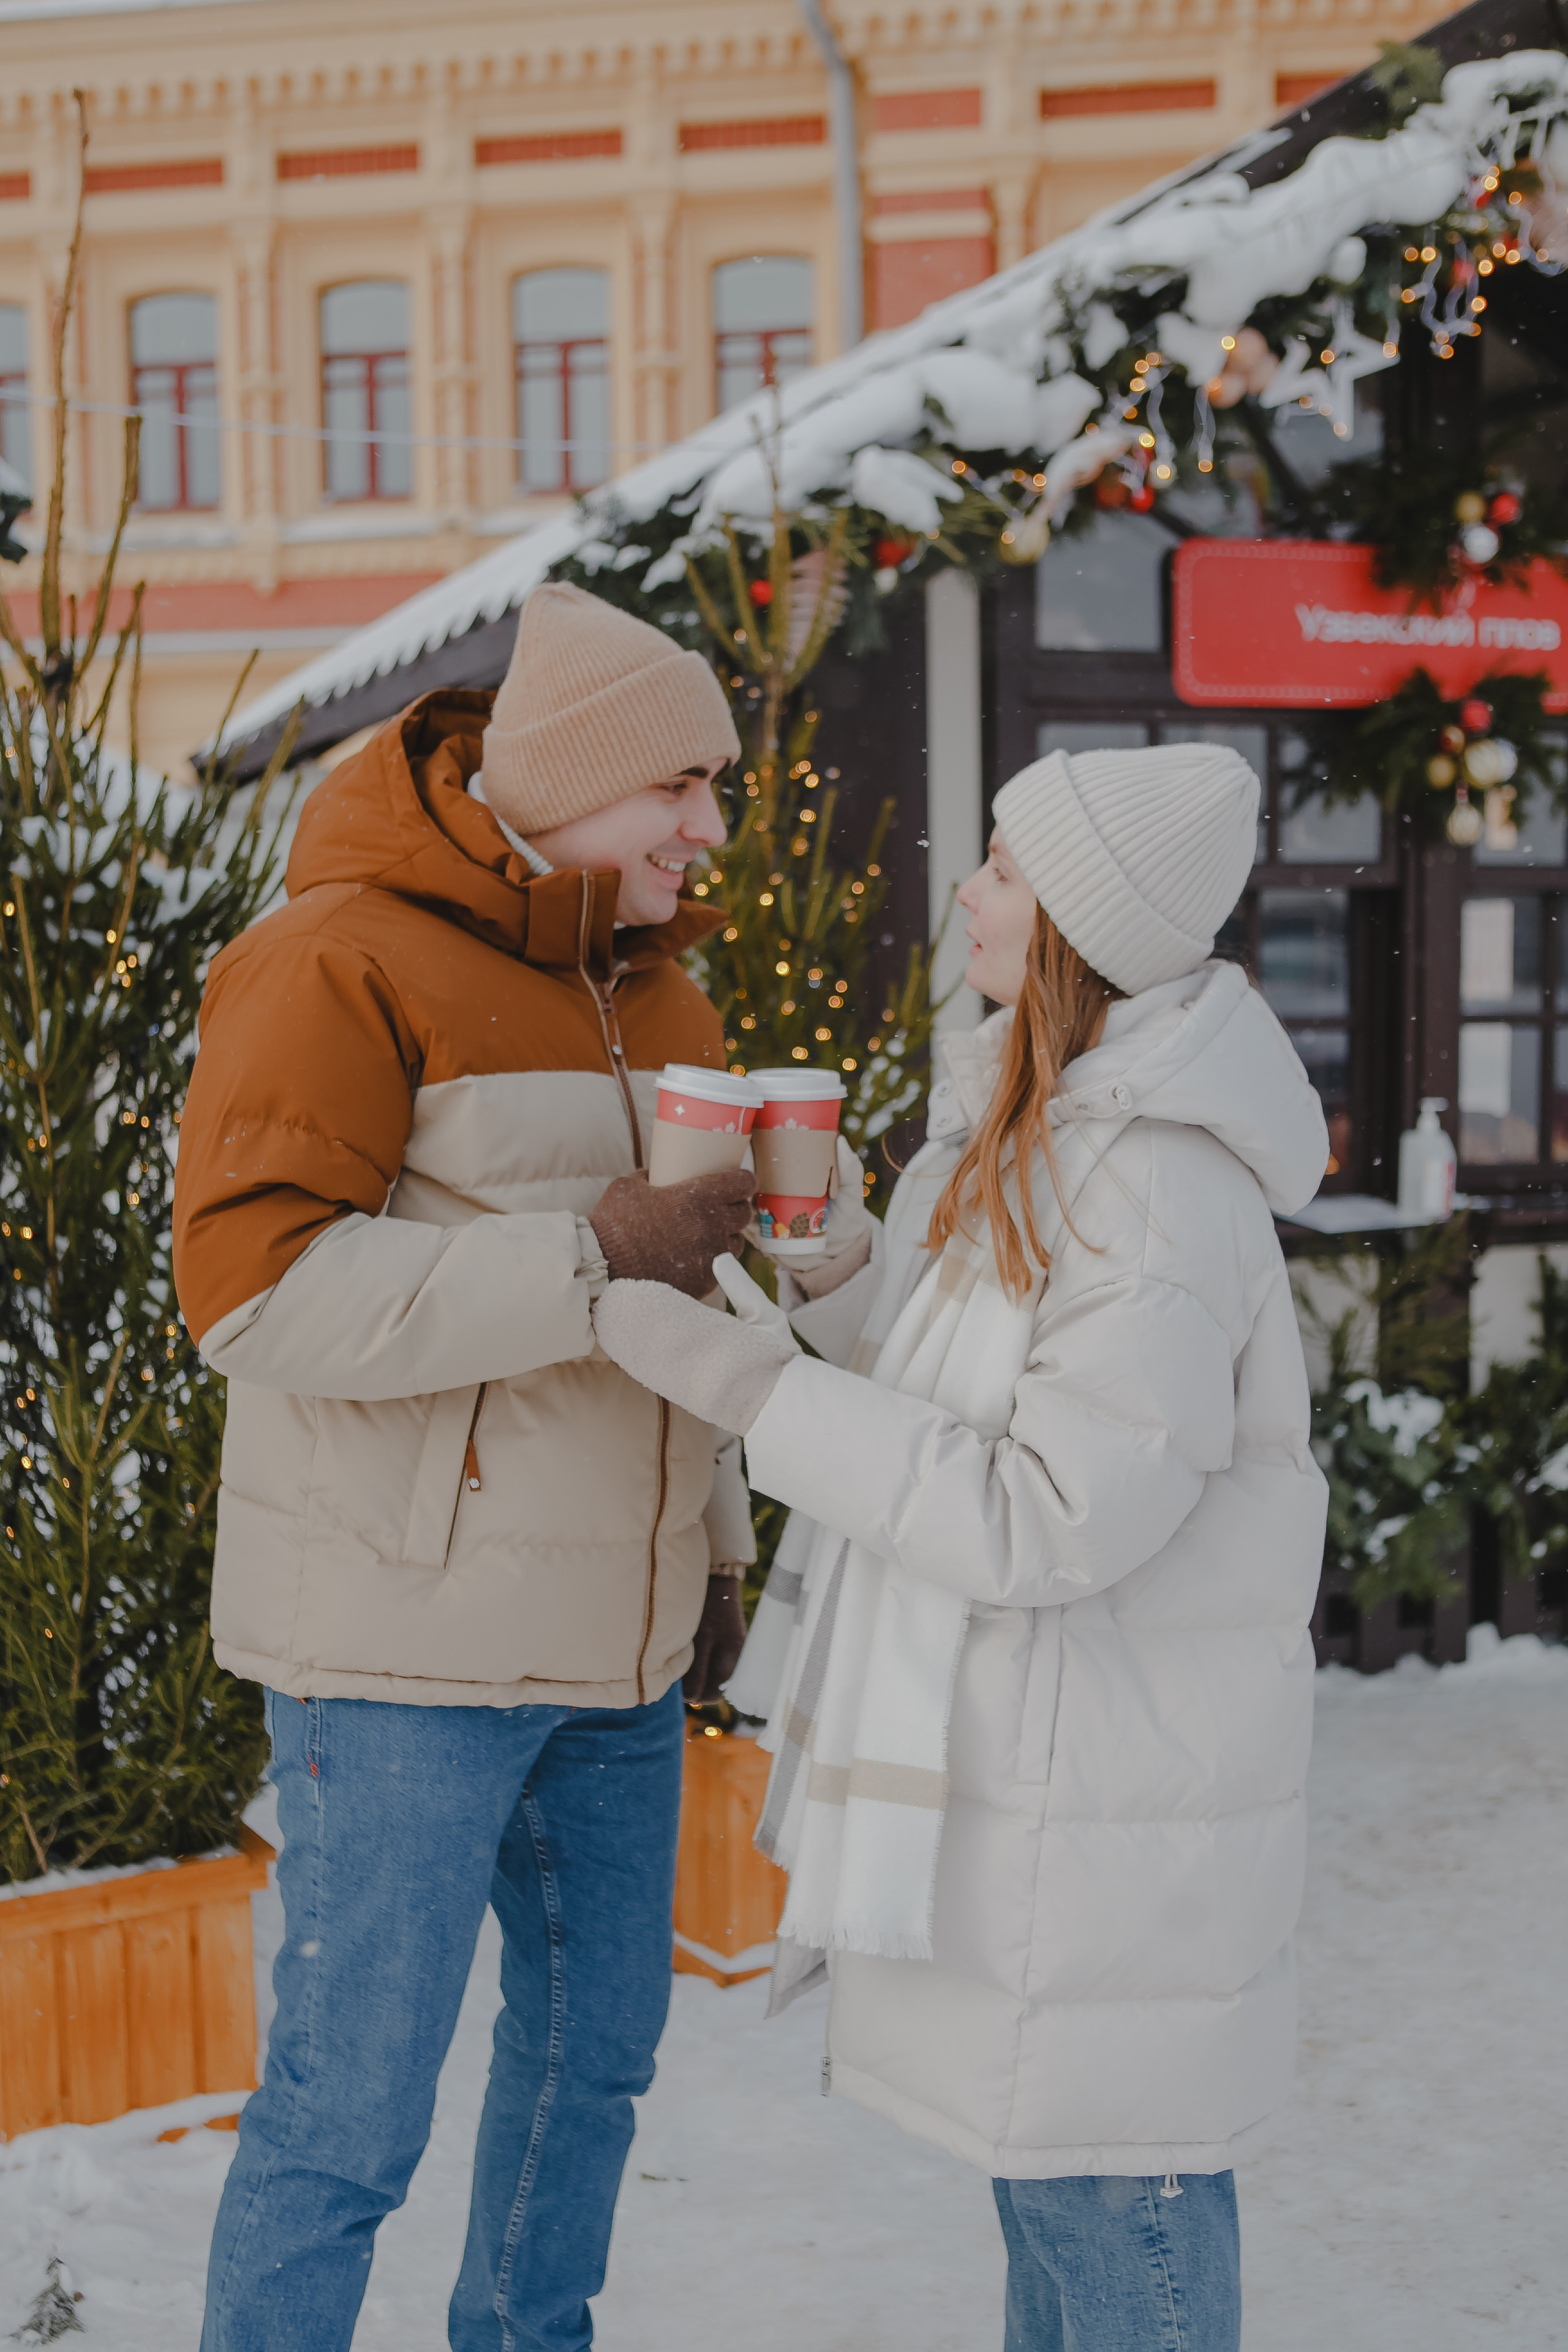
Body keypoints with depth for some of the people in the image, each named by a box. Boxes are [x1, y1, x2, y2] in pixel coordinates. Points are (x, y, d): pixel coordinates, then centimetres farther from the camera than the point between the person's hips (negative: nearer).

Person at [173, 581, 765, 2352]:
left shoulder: (652, 987, 14)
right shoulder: (344, 961, -12)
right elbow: (252, 1290, -22)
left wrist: (715, 1550, 22)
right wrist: (588, 1256, -26)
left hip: (618, 1647, 8)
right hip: (407, 1648, -8)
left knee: (596, 2043, 18)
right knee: (349, 2115, -1)